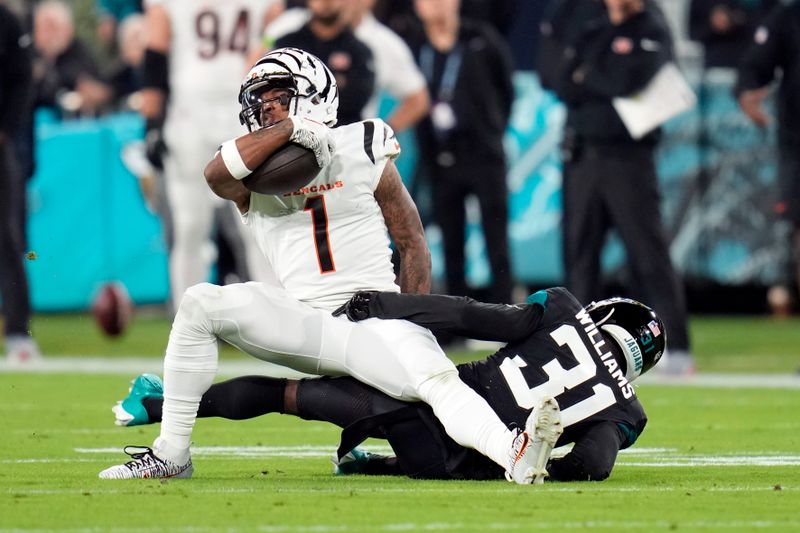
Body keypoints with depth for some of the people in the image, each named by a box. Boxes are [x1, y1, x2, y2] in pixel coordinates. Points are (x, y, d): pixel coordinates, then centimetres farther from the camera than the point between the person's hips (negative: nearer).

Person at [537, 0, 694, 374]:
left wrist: (582, 77, -5)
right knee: (578, 252, 6)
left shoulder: (652, 31, -4)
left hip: (628, 156, -5)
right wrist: (602, 83, -7)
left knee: (648, 252, -8)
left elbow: (628, 80, -20)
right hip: (580, 154, 5)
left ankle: (677, 348, -8)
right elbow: (551, 75, 6)